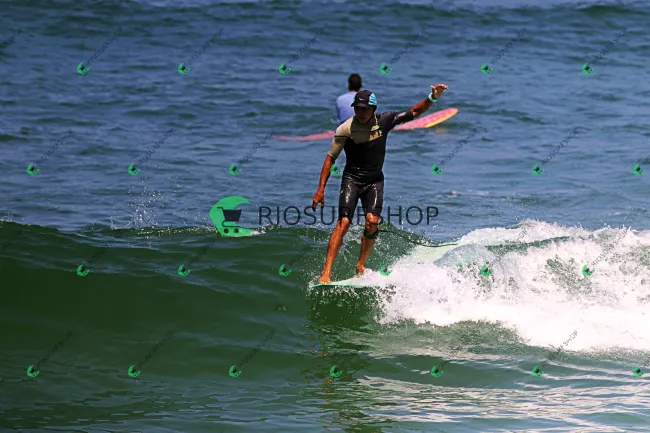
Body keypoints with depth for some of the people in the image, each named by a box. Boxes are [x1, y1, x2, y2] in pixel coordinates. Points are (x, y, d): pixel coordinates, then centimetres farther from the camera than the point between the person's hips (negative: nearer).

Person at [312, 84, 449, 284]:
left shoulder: (384, 121, -6)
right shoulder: (346, 129, -14)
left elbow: (414, 112, 5)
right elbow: (330, 158, -9)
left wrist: (432, 98, -11)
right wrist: (321, 189, -13)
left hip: (374, 180, 3)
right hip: (352, 179, -3)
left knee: (372, 222, -17)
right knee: (343, 223, -18)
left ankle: (360, 266, 3)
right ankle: (326, 273, -23)